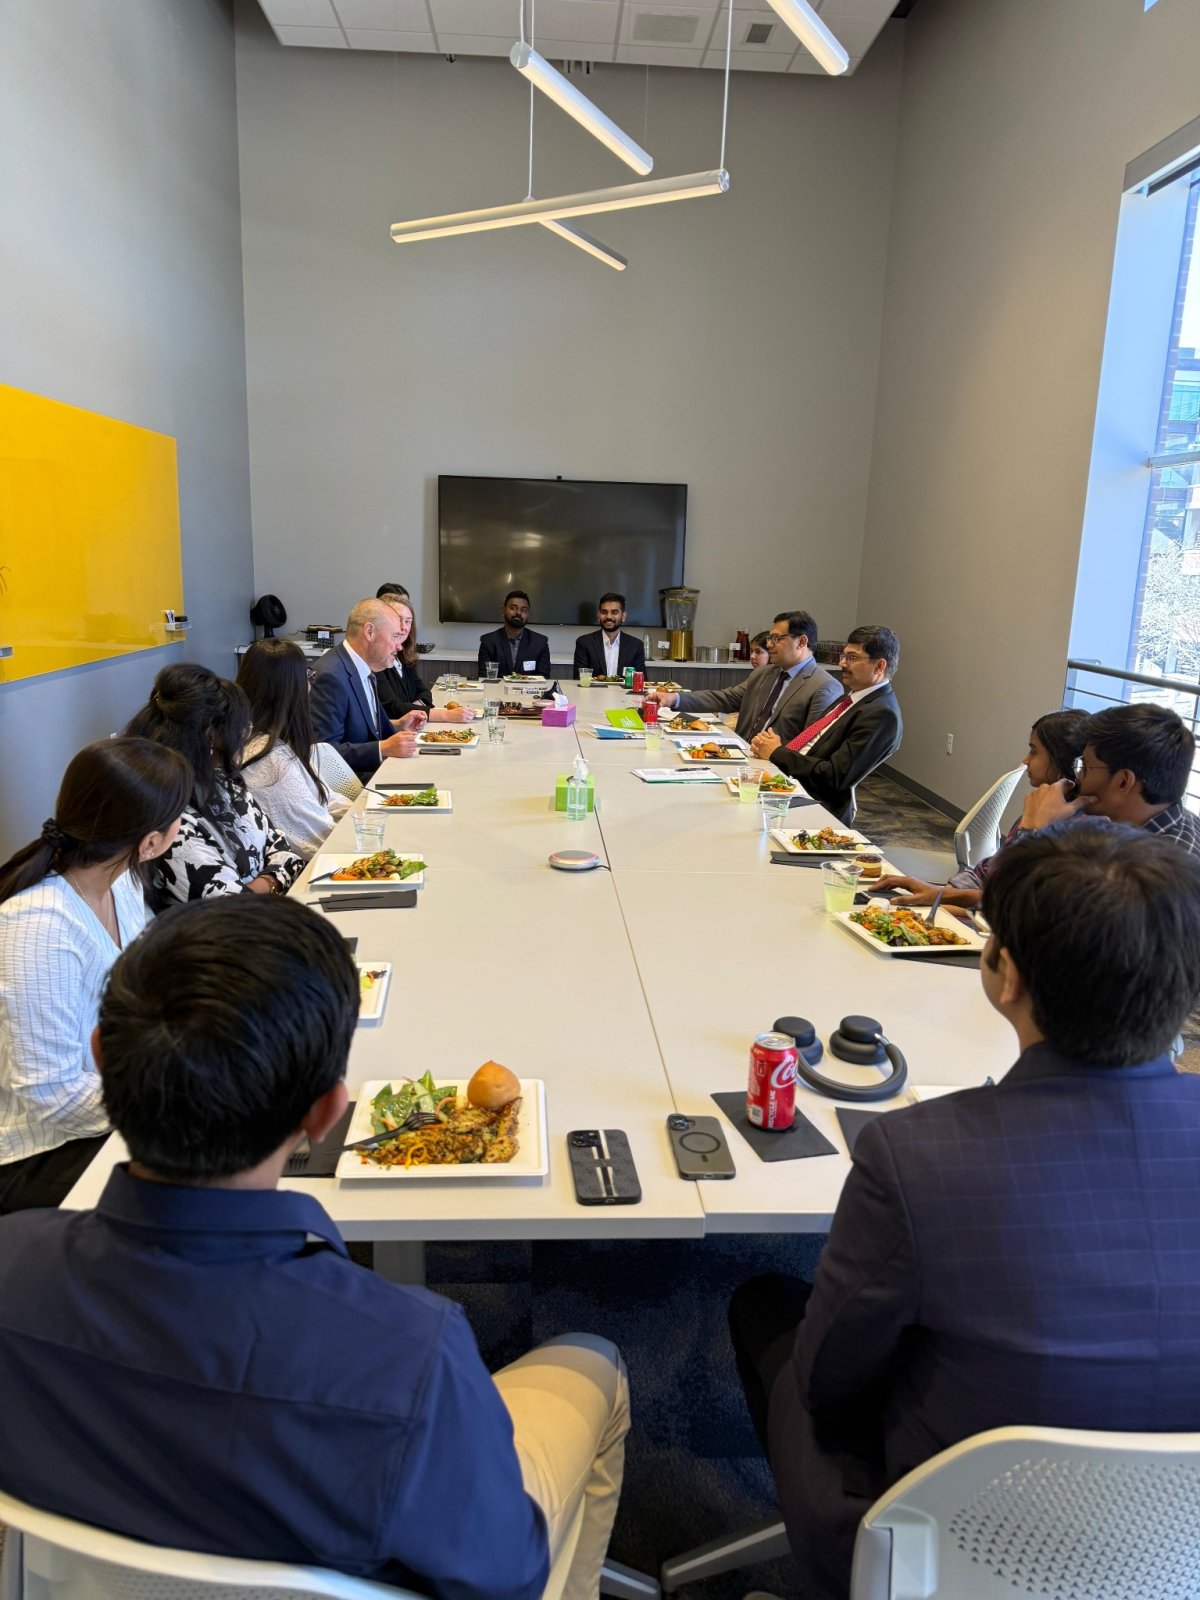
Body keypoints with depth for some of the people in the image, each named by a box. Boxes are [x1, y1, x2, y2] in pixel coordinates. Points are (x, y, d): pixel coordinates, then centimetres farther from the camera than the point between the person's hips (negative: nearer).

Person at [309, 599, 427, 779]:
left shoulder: (363, 668, 9)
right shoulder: (331, 676, -20)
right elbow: (325, 750, -23)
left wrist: (398, 726, 5)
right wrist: (384, 748, -27)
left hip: (370, 770, 9)